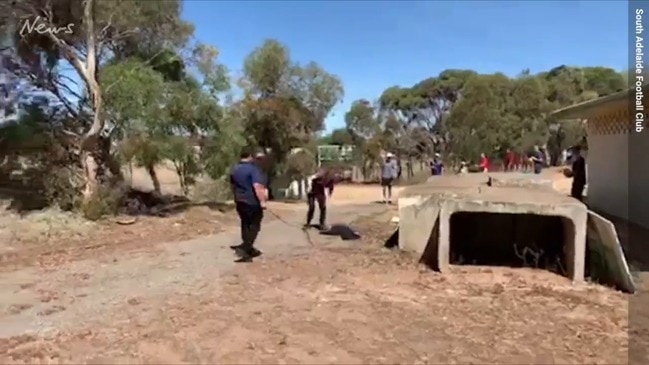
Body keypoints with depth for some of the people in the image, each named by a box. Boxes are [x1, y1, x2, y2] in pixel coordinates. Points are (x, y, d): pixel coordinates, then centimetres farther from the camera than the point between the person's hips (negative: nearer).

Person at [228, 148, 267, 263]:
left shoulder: (234, 169, 11)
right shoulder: (253, 169, -15)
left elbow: (232, 185, 22)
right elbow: (257, 186, -25)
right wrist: (262, 201, -26)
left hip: (240, 201, 8)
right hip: (253, 202, -8)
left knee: (245, 225, 15)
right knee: (254, 226, -2)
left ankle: (249, 249, 22)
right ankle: (244, 248, -15)